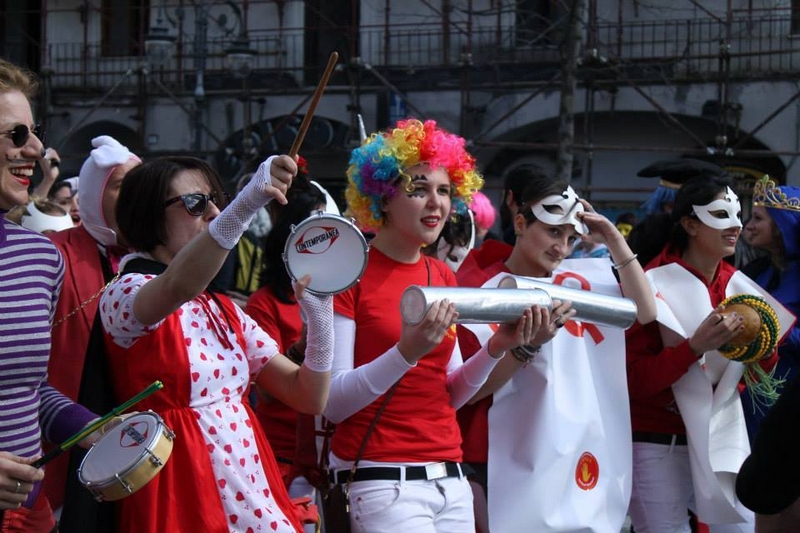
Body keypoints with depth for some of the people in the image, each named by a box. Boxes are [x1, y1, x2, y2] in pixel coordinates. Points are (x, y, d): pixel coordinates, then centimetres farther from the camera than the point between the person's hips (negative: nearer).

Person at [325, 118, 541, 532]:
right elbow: (333, 403, -14)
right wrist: (406, 352, -25)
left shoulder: (444, 278, 12)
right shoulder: (351, 274, -8)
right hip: (382, 479, -6)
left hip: (450, 479, 6)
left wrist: (496, 348, -1)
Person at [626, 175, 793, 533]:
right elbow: (633, 380, -16)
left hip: (723, 439, 5)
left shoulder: (737, 285, 6)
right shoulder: (655, 285, -12)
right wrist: (695, 346, -28)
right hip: (658, 447, -5)